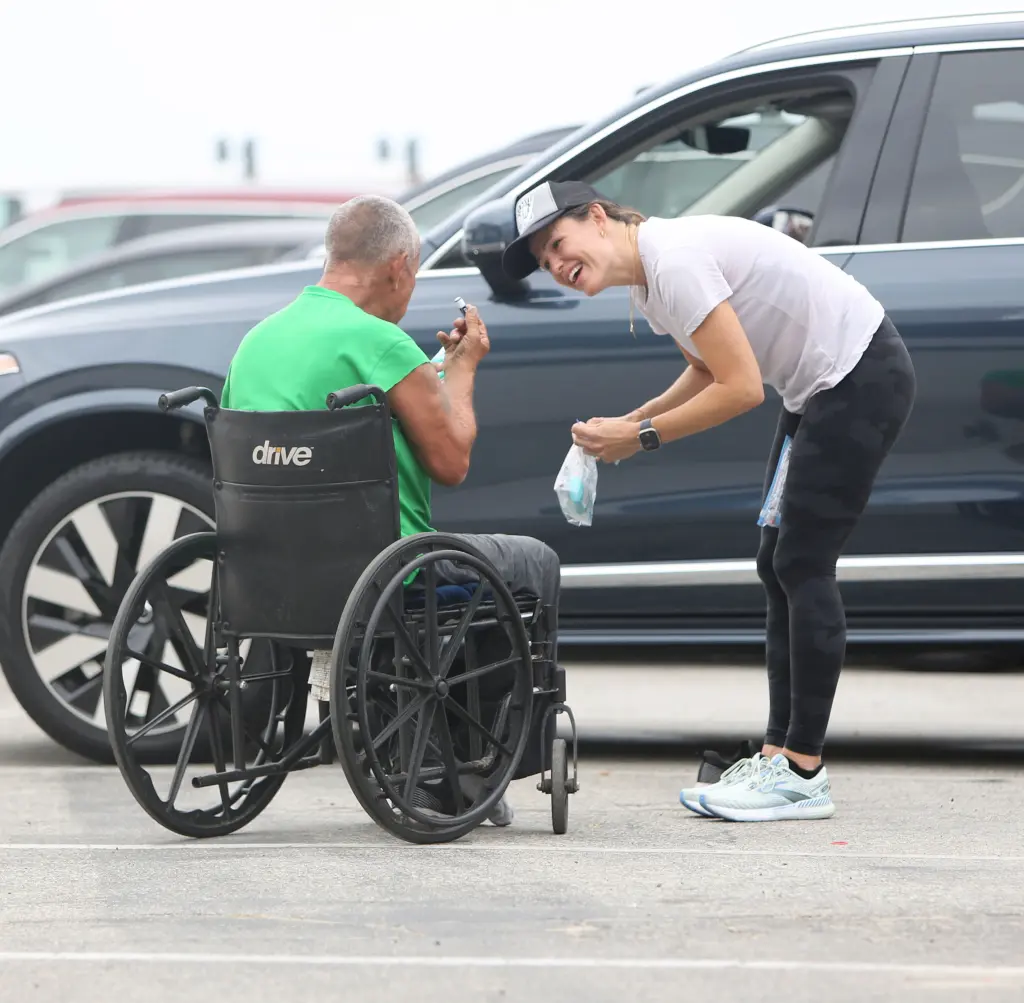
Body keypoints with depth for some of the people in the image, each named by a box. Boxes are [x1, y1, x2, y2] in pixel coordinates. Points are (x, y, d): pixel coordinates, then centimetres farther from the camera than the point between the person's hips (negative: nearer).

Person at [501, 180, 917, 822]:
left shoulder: (675, 261, -22)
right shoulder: (647, 280, 9)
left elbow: (741, 388, -23)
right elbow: (709, 370, 22)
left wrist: (641, 438, -14)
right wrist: (626, 424, 7)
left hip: (863, 377, -11)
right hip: (821, 387, 11)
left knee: (802, 564, -11)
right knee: (780, 567, 9)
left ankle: (802, 774, -9)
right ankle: (779, 756, 11)